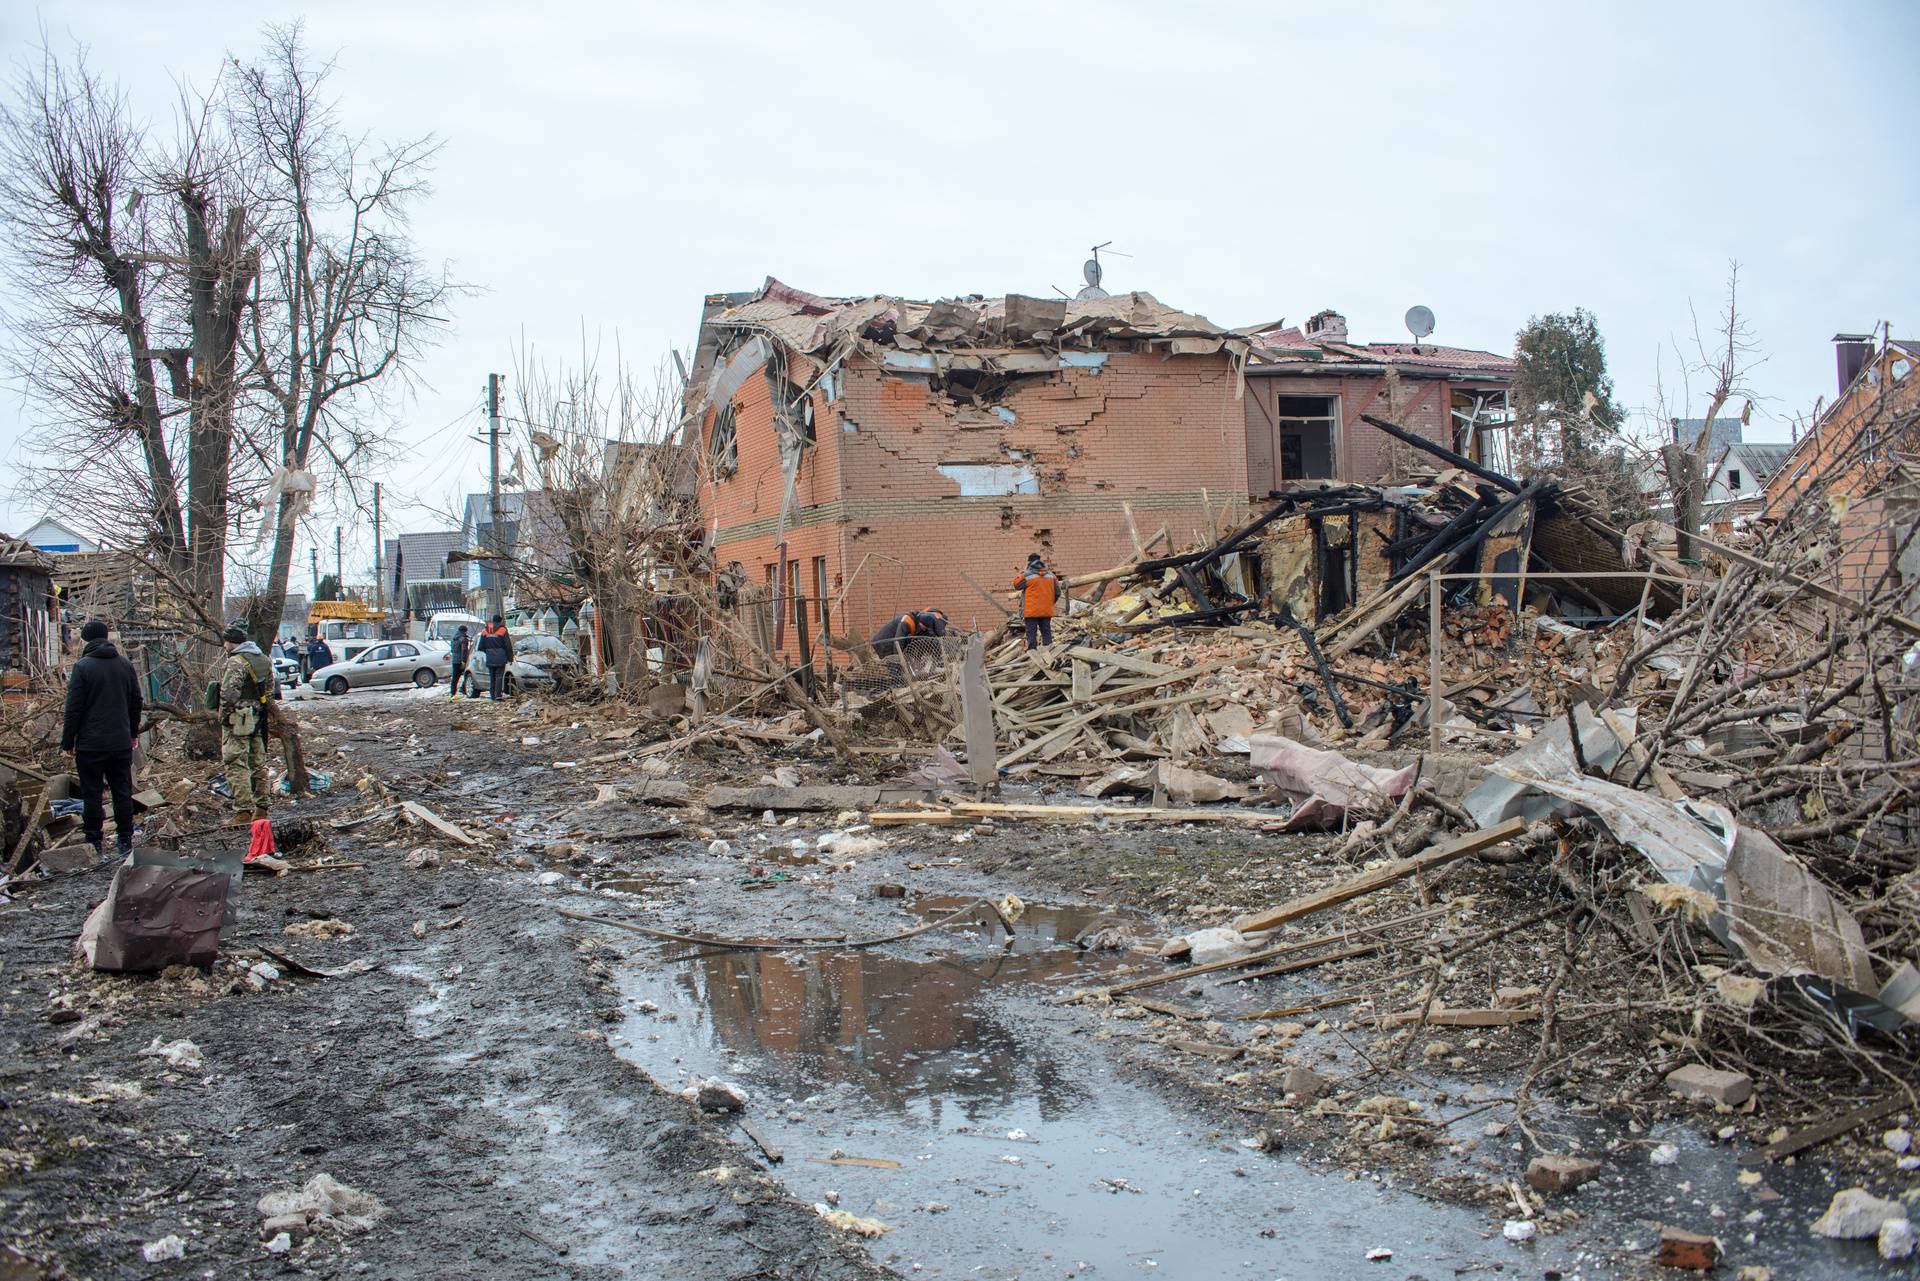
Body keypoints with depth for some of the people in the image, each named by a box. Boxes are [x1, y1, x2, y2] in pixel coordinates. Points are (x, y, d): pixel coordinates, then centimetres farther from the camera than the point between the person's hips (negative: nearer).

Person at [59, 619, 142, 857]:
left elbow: (74, 709, -11)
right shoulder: (125, 664, 5)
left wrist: (67, 742, -3)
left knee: (91, 795, 3)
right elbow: (136, 703, 12)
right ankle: (125, 843, 12)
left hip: (91, 744, -4)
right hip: (121, 743, 5)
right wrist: (133, 733, 23)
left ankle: (94, 844, 7)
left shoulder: (83, 666, -11)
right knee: (122, 793, 9)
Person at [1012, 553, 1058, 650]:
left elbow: (1016, 585, 1)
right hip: (1047, 611, 5)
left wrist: (1018, 575, 14)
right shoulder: (1051, 575, 6)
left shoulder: (1028, 576, -11)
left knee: (1031, 634, 0)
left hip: (1031, 611, -4)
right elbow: (1057, 592, 10)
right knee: (1047, 633, 10)